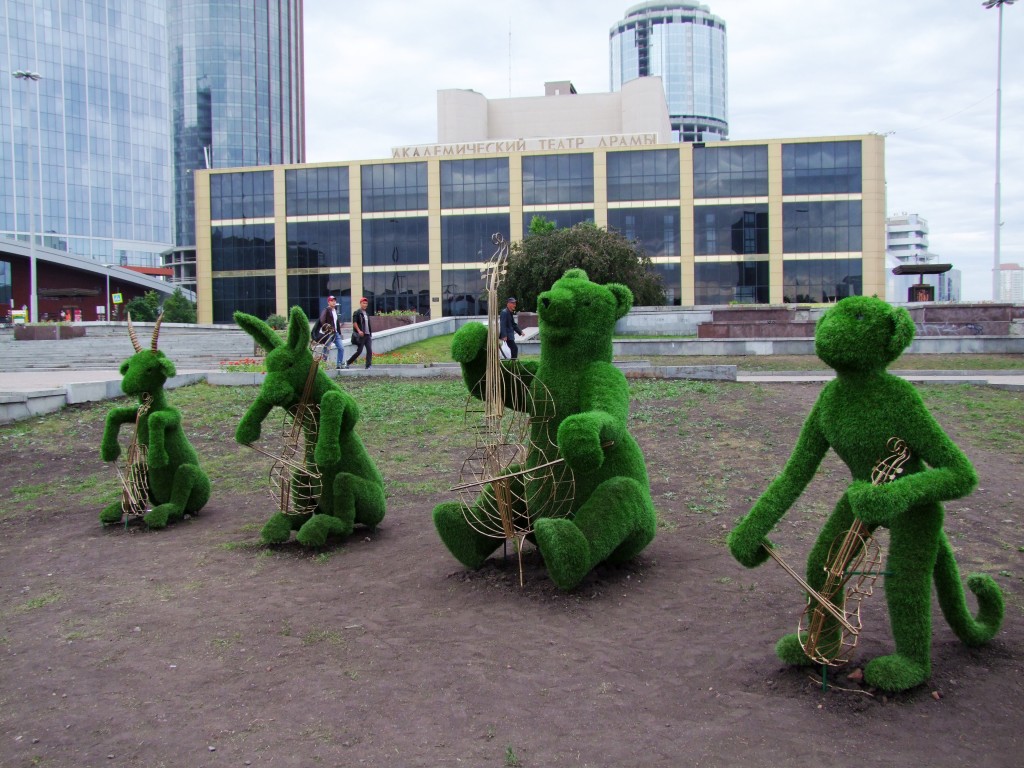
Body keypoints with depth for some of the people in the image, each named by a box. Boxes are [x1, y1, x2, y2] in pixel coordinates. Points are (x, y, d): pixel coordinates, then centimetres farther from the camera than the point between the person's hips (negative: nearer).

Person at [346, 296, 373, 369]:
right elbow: (354, 323, -13)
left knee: (370, 350, -4)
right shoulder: (357, 313, -4)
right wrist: (359, 331, -24)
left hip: (367, 335, 7)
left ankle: (368, 365, -3)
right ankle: (348, 362, 9)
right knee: (359, 350, -5)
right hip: (361, 335, -7)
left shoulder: (366, 313, 19)